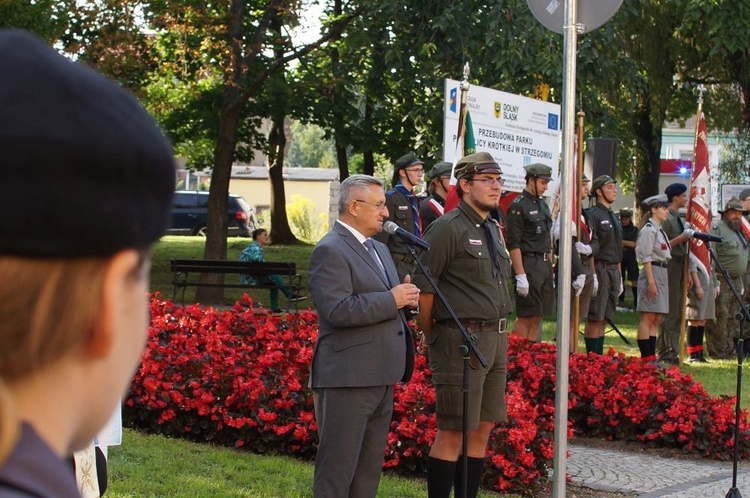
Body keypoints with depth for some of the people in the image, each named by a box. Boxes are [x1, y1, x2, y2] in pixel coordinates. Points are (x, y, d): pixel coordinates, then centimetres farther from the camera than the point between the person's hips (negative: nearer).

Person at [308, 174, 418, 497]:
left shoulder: (379, 249, 19)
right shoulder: (330, 251, -11)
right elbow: (338, 310, -23)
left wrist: (406, 297, 4)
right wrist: (392, 300, -18)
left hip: (380, 379, 9)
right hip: (347, 378, -9)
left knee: (368, 472, 14)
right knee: (337, 471, -4)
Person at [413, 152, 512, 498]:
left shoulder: (493, 230, 16)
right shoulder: (447, 228, -10)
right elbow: (422, 287, -10)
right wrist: (429, 338, -1)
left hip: (496, 339, 8)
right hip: (462, 340, -8)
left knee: (482, 430, 11)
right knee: (452, 433, -5)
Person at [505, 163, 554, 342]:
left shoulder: (543, 205, 17)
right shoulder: (518, 206, -10)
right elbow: (513, 244, -16)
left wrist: (550, 269, 17)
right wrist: (520, 275, -20)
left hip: (545, 266, 8)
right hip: (528, 266, -8)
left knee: (536, 318, 10)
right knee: (525, 318, -6)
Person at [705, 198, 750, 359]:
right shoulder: (717, 228, -9)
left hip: (737, 281, 9)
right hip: (721, 281, -9)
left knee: (733, 318, 12)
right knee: (720, 317, -7)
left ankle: (730, 350, 19)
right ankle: (718, 352, -3)